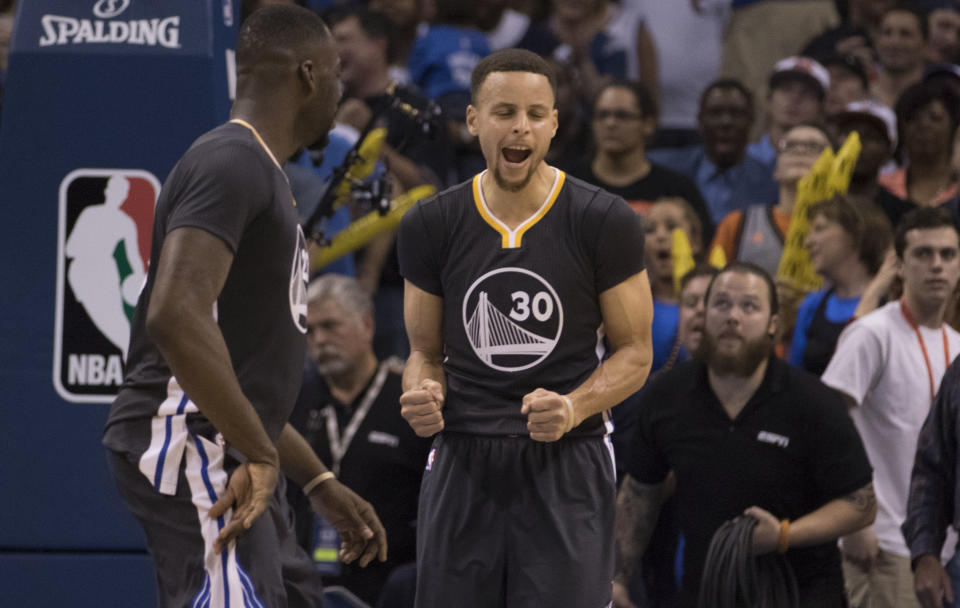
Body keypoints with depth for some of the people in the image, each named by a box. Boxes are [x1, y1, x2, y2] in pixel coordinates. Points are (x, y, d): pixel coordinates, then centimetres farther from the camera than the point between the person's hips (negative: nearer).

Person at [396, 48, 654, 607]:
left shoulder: (605, 222, -4)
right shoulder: (431, 226, 3)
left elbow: (634, 352, 0)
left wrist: (573, 409, -19)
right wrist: (421, 396, -11)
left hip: (566, 462, -2)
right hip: (463, 461, 3)